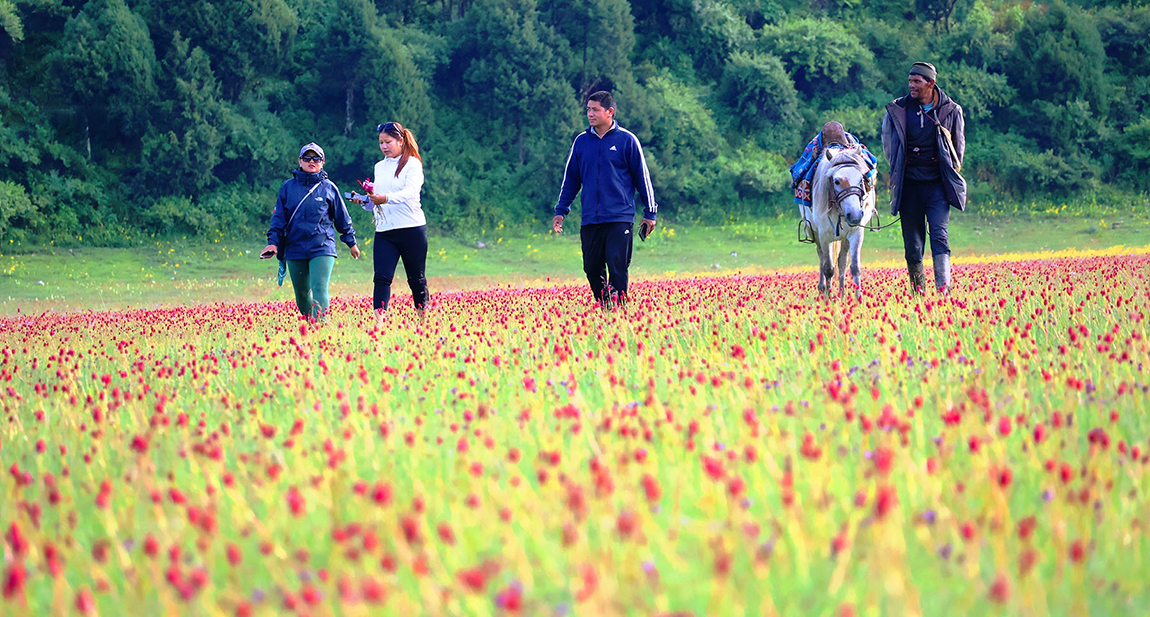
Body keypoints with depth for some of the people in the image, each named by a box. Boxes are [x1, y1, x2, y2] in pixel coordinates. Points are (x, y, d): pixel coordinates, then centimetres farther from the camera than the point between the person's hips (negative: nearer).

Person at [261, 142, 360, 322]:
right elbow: (279, 218, 9)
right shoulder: (288, 187, 7)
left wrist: (351, 243, 18)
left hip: (322, 248, -2)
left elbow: (342, 218, 13)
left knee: (319, 289, -16)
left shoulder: (328, 188, 4)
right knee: (302, 293, 11)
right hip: (295, 249, 3)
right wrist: (273, 243, -2)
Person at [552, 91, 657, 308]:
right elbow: (571, 179, 17)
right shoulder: (581, 141, 10)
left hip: (620, 218, -4)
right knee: (592, 268, 3)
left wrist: (649, 213, 4)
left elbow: (642, 177, 5)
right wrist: (560, 211, 12)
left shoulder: (626, 140, 0)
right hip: (590, 220, 4)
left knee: (617, 265, -10)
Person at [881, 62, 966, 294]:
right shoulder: (897, 111, 2)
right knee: (912, 242, 3)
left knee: (939, 235, -15)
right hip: (909, 185, 1)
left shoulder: (951, 111, 1)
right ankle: (917, 292, 15)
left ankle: (943, 290, -21)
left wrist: (951, 174, 14)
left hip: (938, 185, -1)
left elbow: (959, 146, 16)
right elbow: (888, 144, 19)